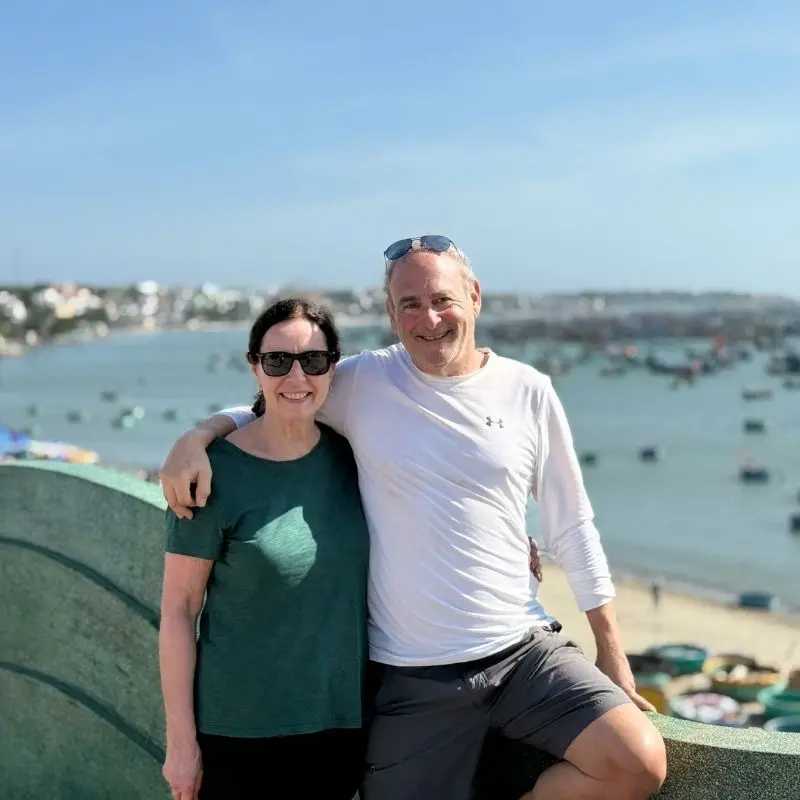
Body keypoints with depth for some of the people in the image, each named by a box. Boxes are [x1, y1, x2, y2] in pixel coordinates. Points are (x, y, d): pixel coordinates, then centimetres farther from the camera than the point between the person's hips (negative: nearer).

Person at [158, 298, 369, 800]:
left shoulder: (347, 457, 0)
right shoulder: (215, 472, -12)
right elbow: (178, 610, -9)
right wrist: (181, 739, -9)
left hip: (341, 722, 4)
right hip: (237, 731, -4)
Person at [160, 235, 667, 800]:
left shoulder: (528, 392, 1)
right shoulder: (363, 384, -2)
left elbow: (572, 529, 7)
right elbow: (264, 410, 12)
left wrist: (612, 652, 8)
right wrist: (195, 437, -9)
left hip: (521, 648, 1)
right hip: (412, 673, -1)